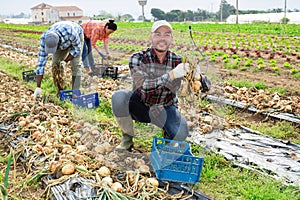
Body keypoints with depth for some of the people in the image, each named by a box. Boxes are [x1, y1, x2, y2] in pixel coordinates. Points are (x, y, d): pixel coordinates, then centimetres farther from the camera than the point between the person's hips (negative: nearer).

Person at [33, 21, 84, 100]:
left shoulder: (70, 32, -47)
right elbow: (41, 61, -32)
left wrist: (65, 61, -32)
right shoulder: (44, 38, -35)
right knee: (55, 64, -8)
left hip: (77, 36, -3)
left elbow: (77, 48, -26)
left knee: (75, 64, -18)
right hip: (62, 40, 4)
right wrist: (38, 87, -33)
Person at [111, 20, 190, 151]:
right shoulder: (137, 58, -16)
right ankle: (127, 138, -7)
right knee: (119, 96, -29)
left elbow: (174, 89, -17)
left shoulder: (177, 61, -9)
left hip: (166, 108, 1)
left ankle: (167, 131, 13)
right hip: (140, 105, 0)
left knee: (180, 134, -27)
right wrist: (172, 75, -40)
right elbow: (143, 86, -30)